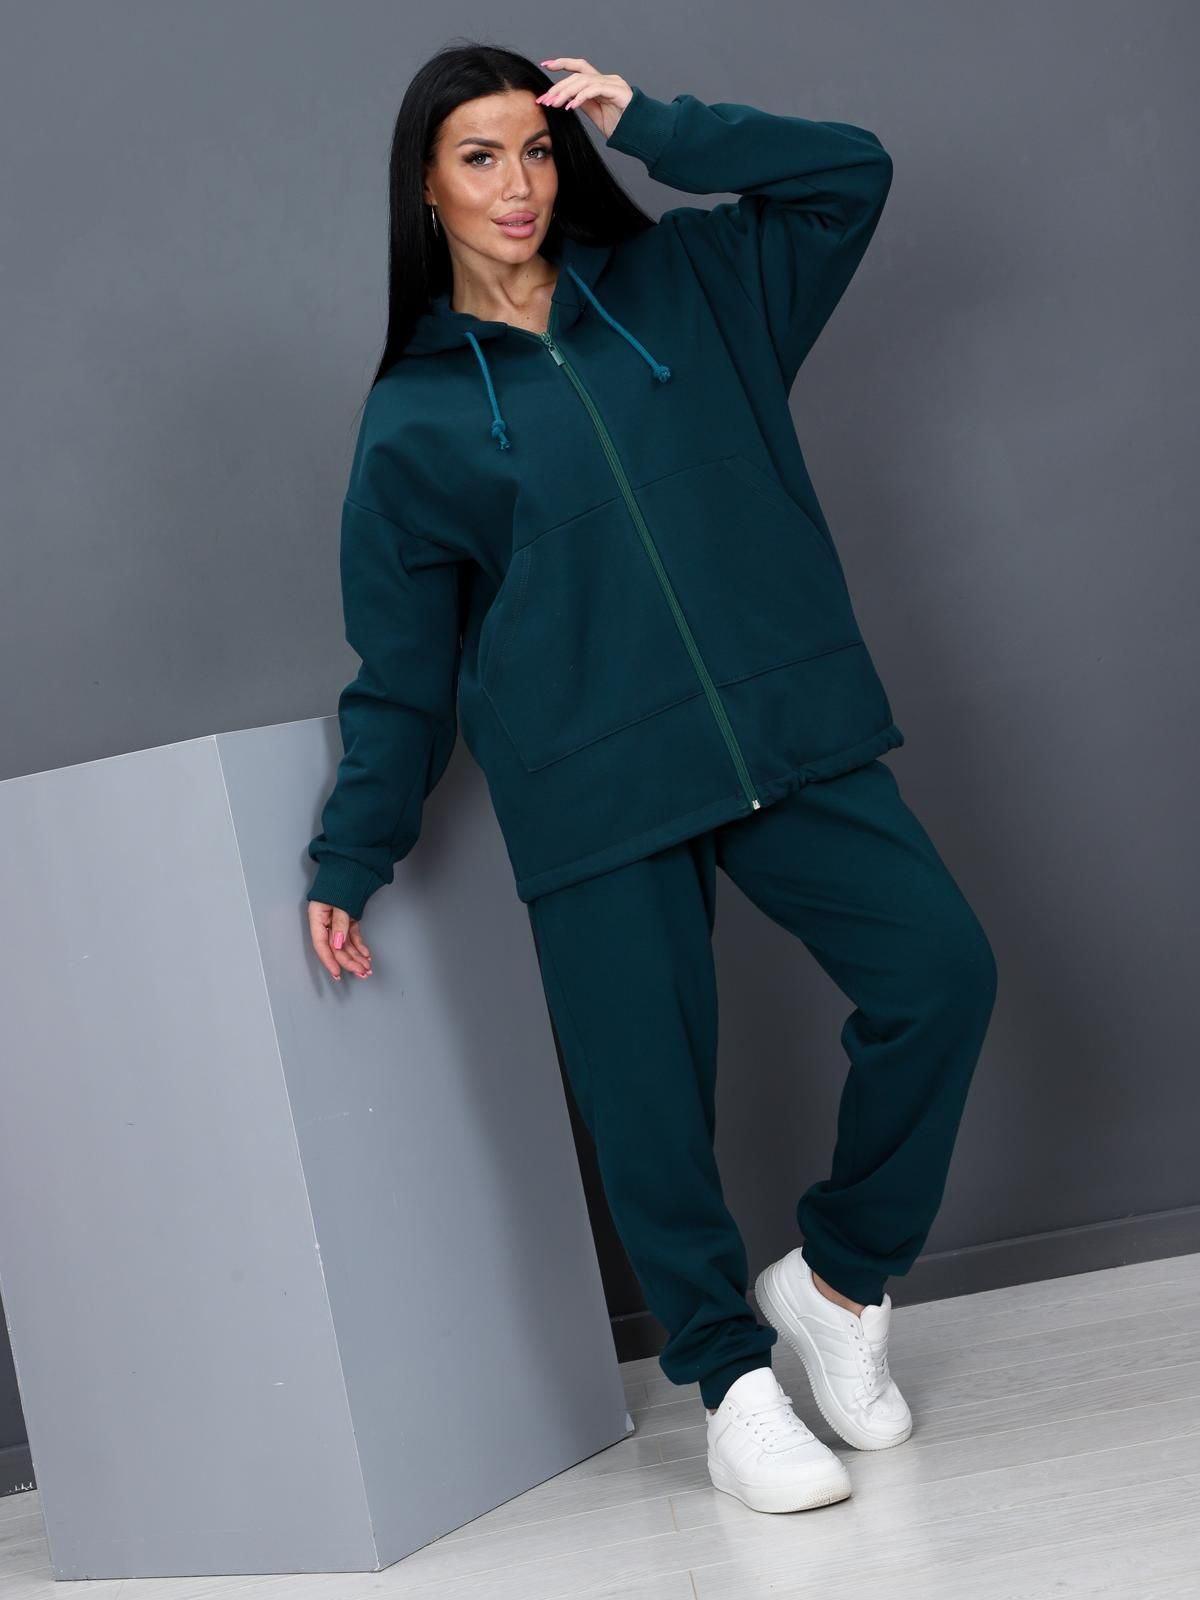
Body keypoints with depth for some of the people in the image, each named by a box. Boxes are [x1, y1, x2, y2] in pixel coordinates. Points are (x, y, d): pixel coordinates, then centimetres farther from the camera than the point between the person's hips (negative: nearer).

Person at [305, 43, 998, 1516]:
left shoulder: (681, 284, 12)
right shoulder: (414, 415, 5)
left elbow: (848, 171, 9)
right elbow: (400, 662, 7)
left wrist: (647, 124, 4)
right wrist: (351, 857, 5)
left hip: (787, 733, 3)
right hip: (593, 788, -2)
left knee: (939, 970, -8)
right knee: (647, 1089, -1)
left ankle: (836, 1279, 15)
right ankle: (731, 1379, 21)